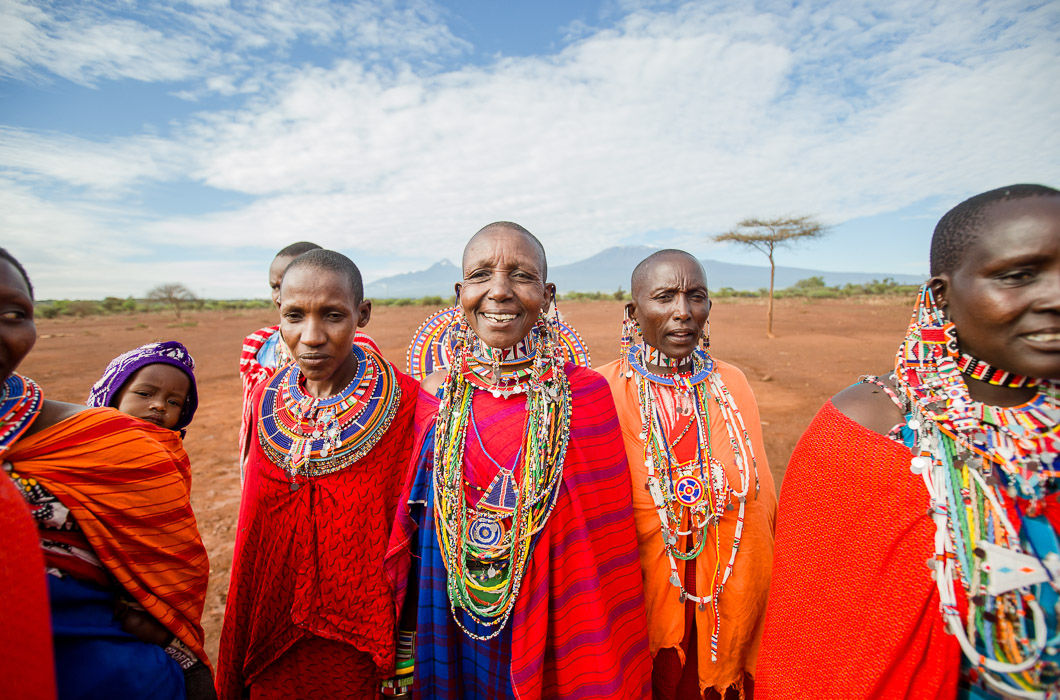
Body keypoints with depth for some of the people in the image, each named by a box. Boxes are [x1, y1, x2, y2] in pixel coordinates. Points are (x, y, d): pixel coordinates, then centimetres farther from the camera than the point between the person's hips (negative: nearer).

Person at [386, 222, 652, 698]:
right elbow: (412, 527, 2)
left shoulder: (584, 395, -15)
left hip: (553, 629, -1)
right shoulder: (437, 396, -8)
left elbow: (606, 546, -9)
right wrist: (410, 640, 3)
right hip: (455, 630, 2)